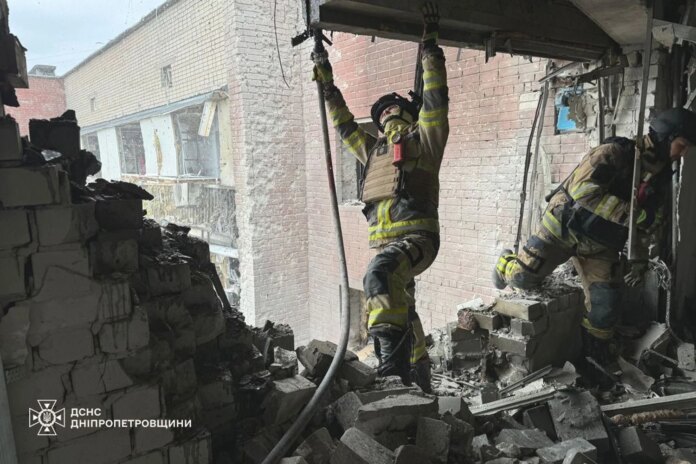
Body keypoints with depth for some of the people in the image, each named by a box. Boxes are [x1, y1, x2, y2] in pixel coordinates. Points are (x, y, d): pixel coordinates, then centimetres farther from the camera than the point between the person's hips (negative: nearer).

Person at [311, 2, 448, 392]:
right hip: (386, 243, 8)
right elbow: (345, 124, 31)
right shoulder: (374, 150, 25)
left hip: (417, 237, -8)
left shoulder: (423, 140, 8)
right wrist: (327, 83, 29)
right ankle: (419, 380, 32)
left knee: (379, 276, -37)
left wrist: (430, 45, -2)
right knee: (402, 312, 16)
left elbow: (435, 99, -1)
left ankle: (392, 355, -40)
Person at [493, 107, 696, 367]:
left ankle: (595, 358, 22)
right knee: (524, 278, -11)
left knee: (606, 304, 1)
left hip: (600, 244, 6)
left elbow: (647, 225, 17)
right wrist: (631, 214, -34)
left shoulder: (661, 176, 6)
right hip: (565, 226, -6)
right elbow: (583, 187, -33)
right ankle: (507, 264, 26)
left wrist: (640, 260, 15)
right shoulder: (617, 152, -19)